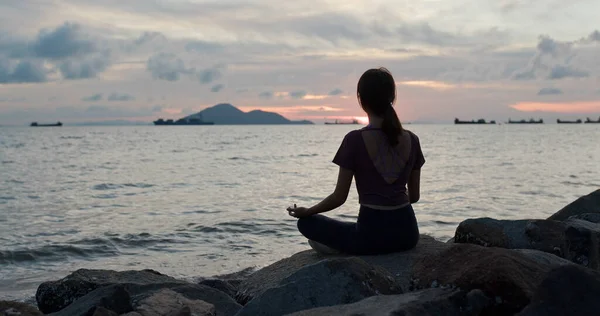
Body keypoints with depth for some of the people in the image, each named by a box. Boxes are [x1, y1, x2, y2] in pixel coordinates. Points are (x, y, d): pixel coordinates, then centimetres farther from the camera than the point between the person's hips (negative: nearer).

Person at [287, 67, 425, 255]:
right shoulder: (411, 140, 2)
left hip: (372, 235, -4)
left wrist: (305, 211, 10)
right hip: (407, 232, 5)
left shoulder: (355, 140, -11)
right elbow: (414, 196, 10)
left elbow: (339, 197, -7)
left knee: (307, 222, 16)